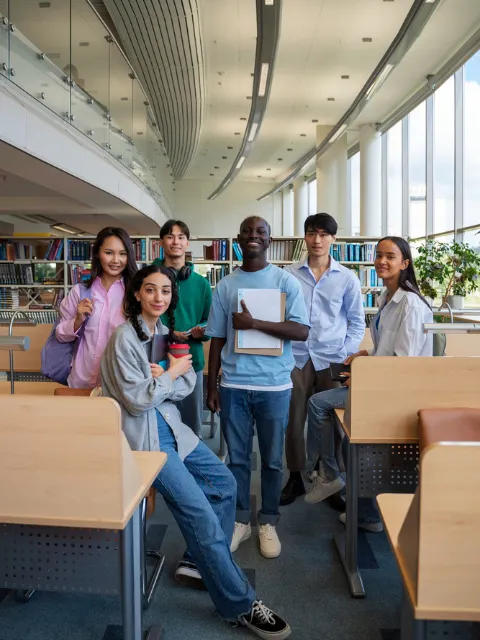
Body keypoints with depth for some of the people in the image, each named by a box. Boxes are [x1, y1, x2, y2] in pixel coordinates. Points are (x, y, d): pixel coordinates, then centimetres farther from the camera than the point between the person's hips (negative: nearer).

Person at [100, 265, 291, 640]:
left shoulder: (164, 330, 8)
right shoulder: (125, 338, -16)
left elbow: (188, 383, 4)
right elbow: (137, 400, -18)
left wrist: (162, 378, -14)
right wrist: (171, 374, -9)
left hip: (170, 427, 9)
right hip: (143, 437, -9)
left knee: (225, 483, 9)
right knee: (199, 512, -13)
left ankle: (199, 563, 23)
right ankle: (240, 605, 0)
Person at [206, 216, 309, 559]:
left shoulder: (286, 281, -1)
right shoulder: (225, 285, 7)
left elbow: (302, 331, -11)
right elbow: (218, 338, 9)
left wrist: (254, 323, -18)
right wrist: (211, 385, 7)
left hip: (274, 385, -2)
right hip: (233, 385, 2)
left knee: (272, 460, 9)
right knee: (237, 458, 10)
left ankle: (268, 523, 27)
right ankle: (241, 521, 27)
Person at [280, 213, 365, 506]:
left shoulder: (347, 278, 3)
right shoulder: (289, 275, 1)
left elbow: (357, 322, 6)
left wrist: (346, 356, -4)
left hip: (331, 359, 0)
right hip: (296, 357, 0)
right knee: (293, 422, 7)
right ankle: (296, 478, 24)